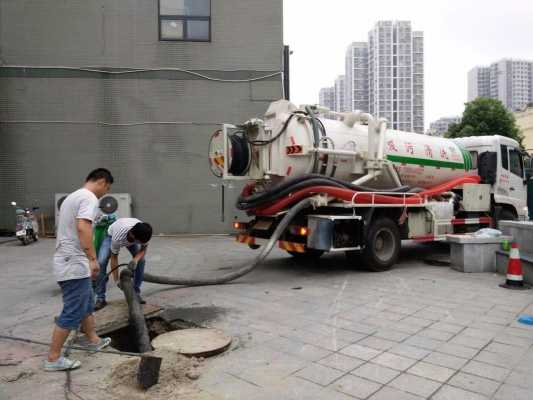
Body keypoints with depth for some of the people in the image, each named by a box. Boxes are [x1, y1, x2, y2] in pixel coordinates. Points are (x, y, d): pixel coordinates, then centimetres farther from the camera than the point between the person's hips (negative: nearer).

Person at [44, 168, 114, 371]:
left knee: (87, 304, 21)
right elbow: (83, 228, -29)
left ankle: (92, 340, 35)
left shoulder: (73, 196, 18)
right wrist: (93, 259, -30)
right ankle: (53, 358, 7)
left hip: (68, 262, 11)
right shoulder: (89, 197, -14)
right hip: (74, 265, -11)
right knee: (72, 313, -2)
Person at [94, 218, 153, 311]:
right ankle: (100, 298, -7)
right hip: (111, 235, -3)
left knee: (141, 260, -15)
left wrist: (136, 259, -38)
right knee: (101, 262, -20)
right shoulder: (118, 236, -45)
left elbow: (143, 249, -17)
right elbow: (114, 258, -29)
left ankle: (136, 292, 2)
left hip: (130, 236, 3)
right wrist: (116, 280, -27)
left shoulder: (144, 233, -37)